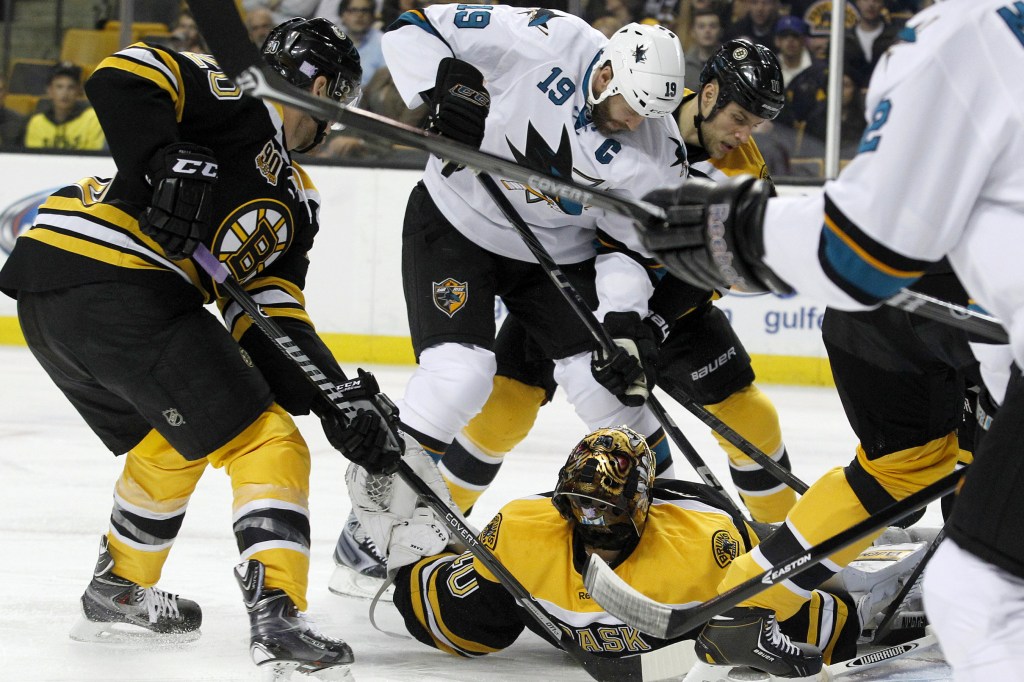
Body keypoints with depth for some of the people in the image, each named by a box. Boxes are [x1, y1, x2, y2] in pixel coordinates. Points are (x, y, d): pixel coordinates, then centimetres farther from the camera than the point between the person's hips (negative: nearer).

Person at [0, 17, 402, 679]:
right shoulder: (246, 103, 2)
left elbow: (271, 323, 14)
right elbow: (124, 77, -13)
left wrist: (338, 397, 2)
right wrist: (161, 166, -24)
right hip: (121, 292, -10)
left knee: (170, 443, 32)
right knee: (265, 444, -6)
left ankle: (120, 591, 45)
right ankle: (278, 615, -16)